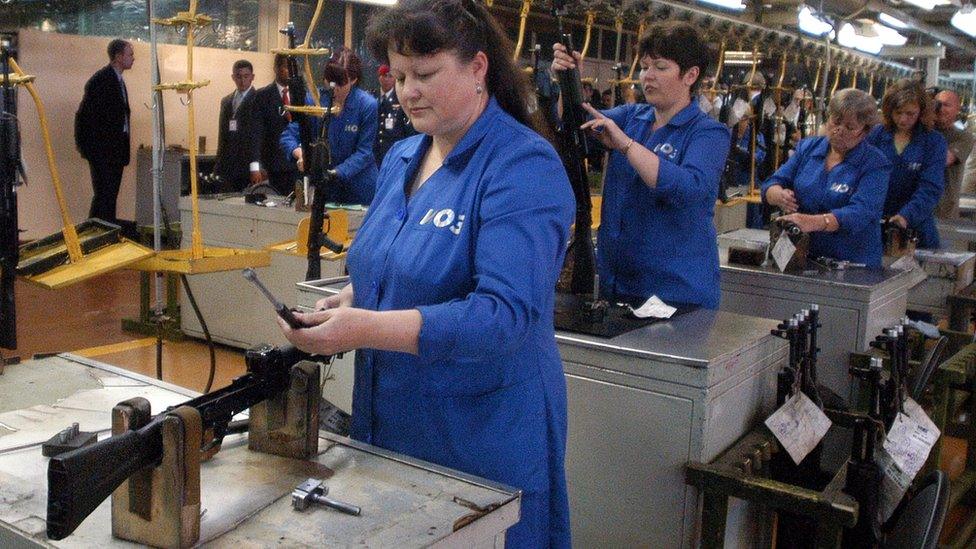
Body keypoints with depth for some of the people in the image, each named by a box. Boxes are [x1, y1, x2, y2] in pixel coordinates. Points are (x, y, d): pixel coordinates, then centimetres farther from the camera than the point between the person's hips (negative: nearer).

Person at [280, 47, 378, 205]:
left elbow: (363, 151, -16)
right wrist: (300, 153, -29)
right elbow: (288, 136, -7)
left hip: (359, 183, -2)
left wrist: (334, 173, -28)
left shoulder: (368, 105, -17)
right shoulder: (314, 99, -9)